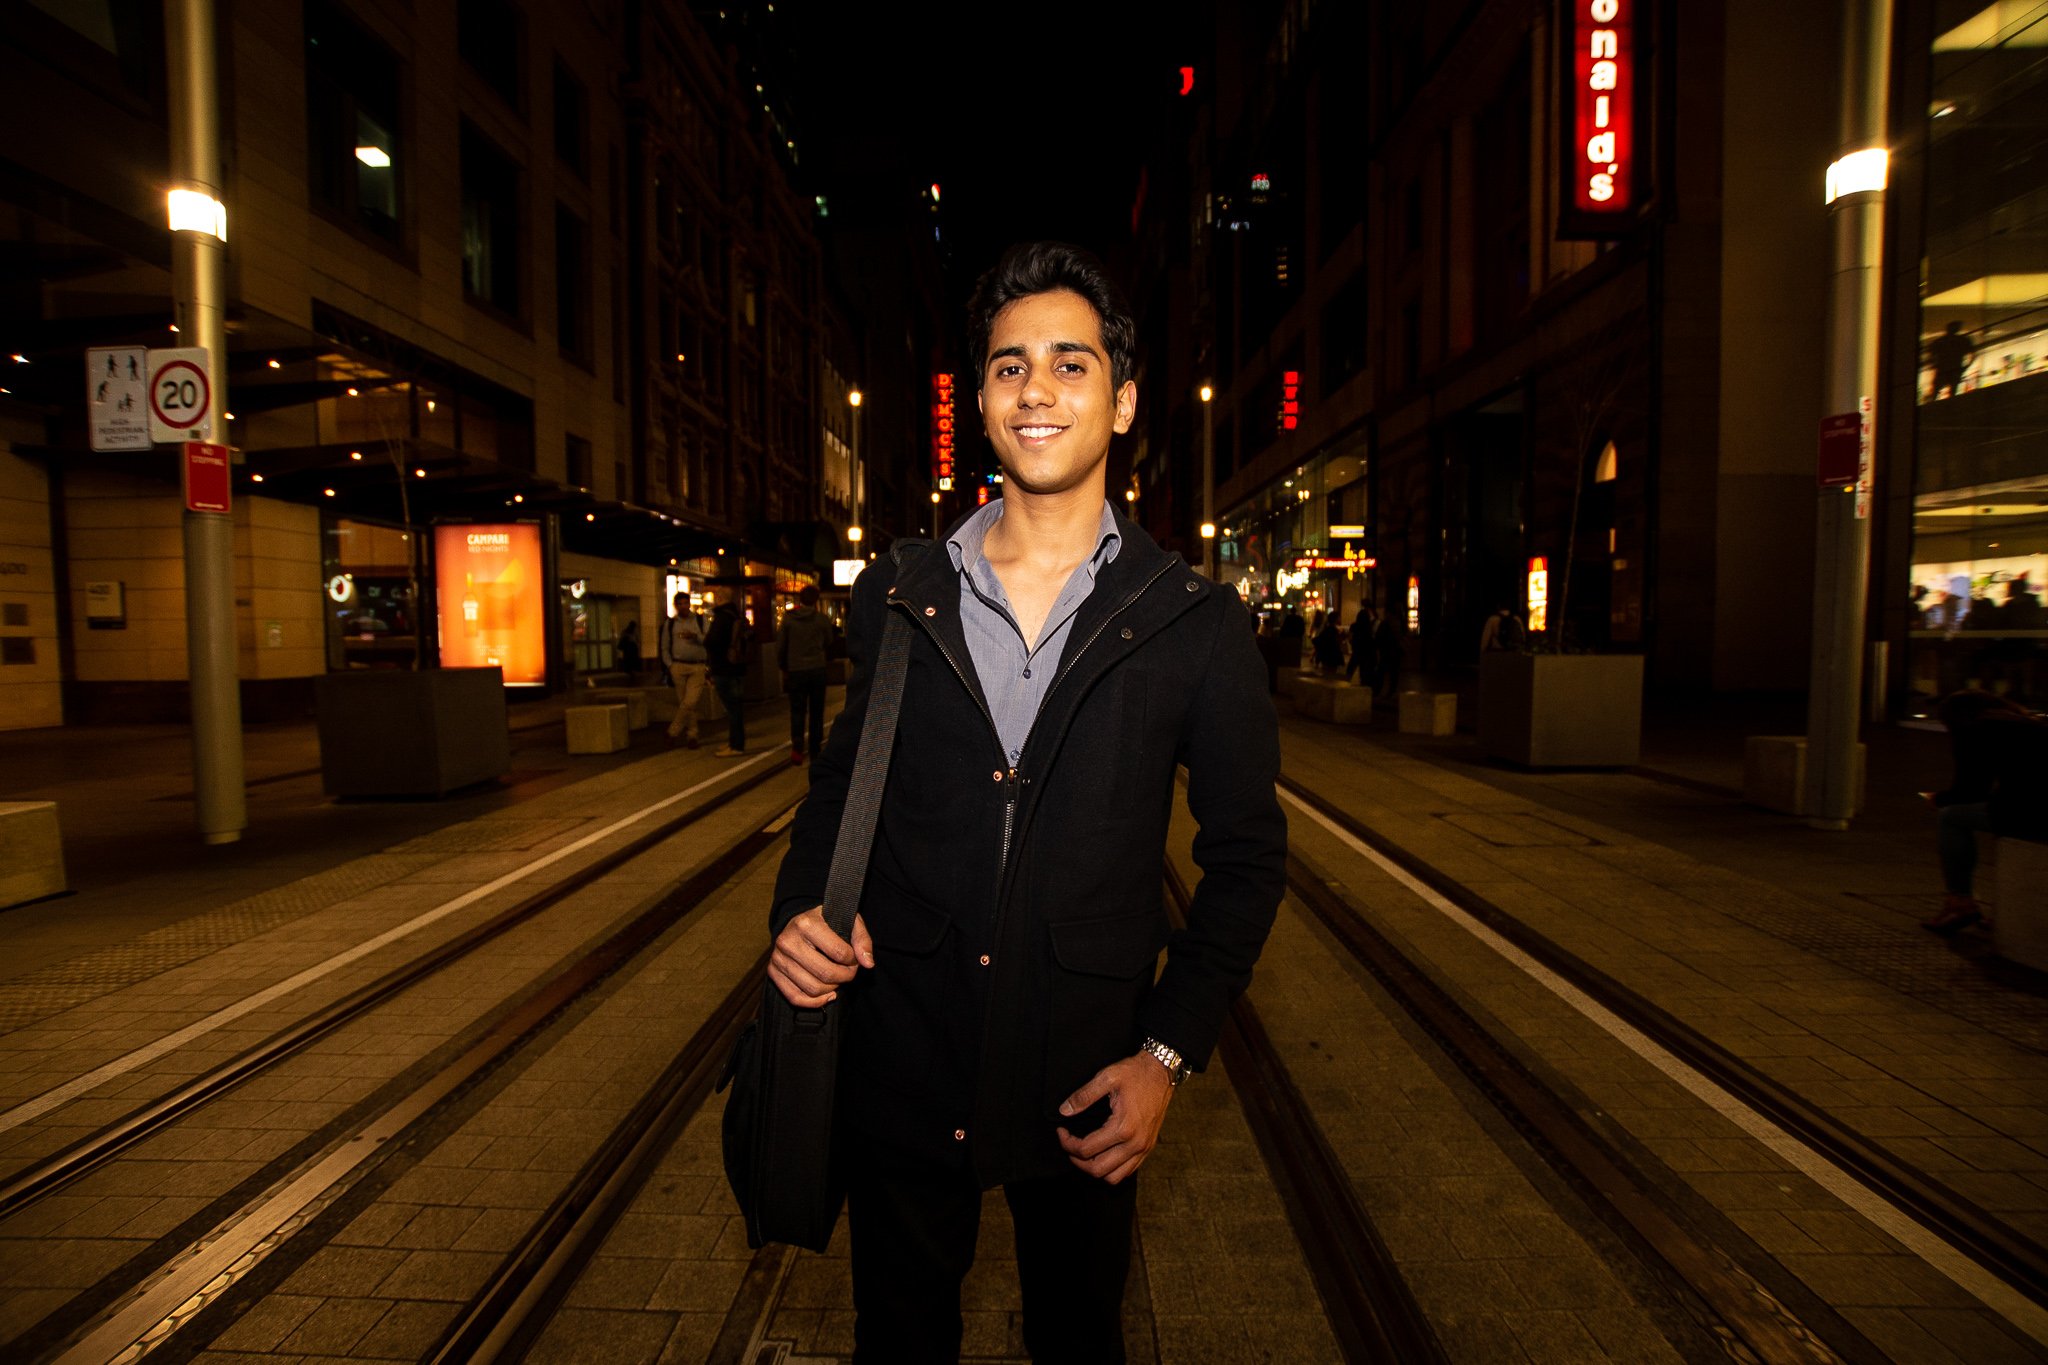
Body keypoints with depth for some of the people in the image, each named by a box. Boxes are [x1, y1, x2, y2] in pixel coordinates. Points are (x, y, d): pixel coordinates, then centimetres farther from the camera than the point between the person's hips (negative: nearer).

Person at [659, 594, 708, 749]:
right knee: (683, 702, 3)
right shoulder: (669, 623, 10)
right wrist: (669, 666, 3)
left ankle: (674, 732, 1)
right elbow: (664, 647, 13)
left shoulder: (700, 620, 7)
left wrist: (695, 636, -17)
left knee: (691, 702, -13)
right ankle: (691, 735, 15)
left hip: (698, 667, -1)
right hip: (678, 666, 1)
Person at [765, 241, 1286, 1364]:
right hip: (900, 1061, 2)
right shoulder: (896, 599, -1)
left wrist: (1168, 1054, -8)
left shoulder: (1195, 623, -7)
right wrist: (800, 909, -9)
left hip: (1085, 1082, -1)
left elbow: (1247, 853, -2)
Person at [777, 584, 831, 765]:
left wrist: (783, 667, 14)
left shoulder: (788, 618, -3)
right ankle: (815, 749, 12)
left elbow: (780, 645, 2)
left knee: (797, 711, 5)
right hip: (817, 669, 0)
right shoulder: (822, 619, -4)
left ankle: (797, 749, -7)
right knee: (816, 711, 9)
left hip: (795, 670, 0)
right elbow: (828, 643, 9)